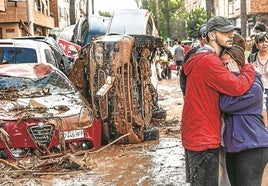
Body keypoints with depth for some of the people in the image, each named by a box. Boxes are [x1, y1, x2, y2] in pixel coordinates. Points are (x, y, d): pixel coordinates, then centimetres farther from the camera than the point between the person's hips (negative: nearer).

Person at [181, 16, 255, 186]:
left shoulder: (208, 59, 15)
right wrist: (249, 68, -7)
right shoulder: (209, 60, -21)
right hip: (203, 138, -11)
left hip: (196, 135, 11)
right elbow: (238, 87, -24)